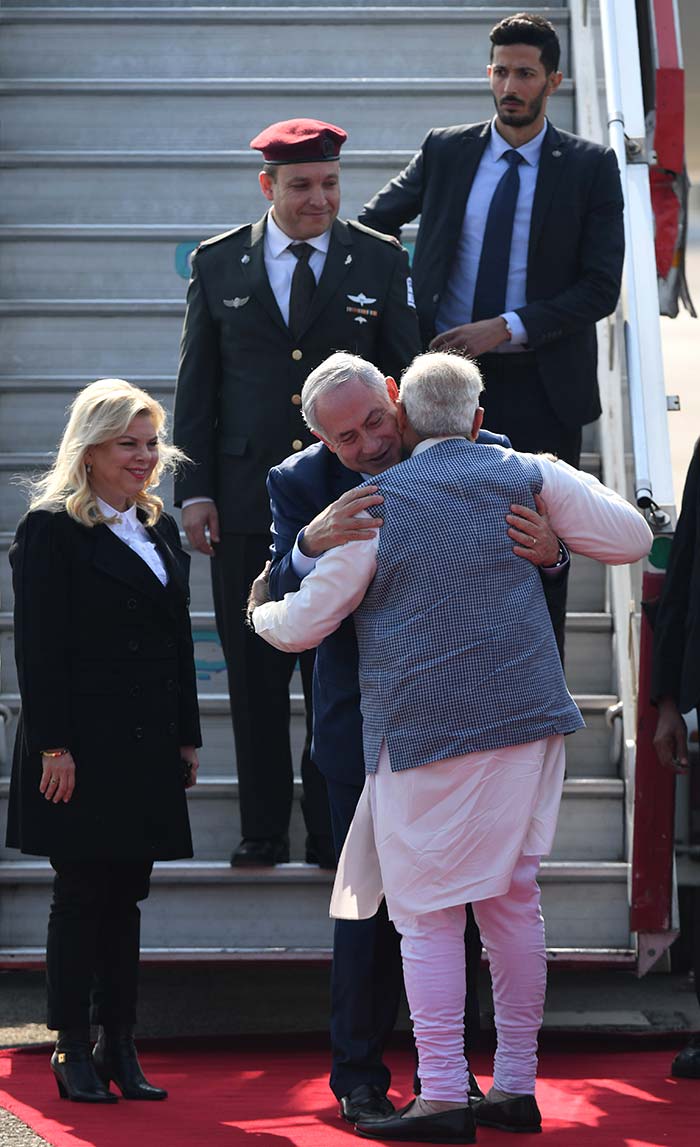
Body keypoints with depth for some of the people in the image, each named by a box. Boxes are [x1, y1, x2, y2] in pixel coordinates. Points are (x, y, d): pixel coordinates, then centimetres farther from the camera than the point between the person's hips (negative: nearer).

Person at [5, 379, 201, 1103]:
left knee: (125, 896, 8)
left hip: (147, 746, 6)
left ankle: (119, 1045, 13)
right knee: (81, 897, 0)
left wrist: (186, 737, 13)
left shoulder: (159, 528, 15)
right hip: (83, 745, -6)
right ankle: (72, 1050, 7)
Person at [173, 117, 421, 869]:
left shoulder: (381, 262, 4)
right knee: (254, 678, 6)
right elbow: (196, 386, 7)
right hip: (246, 503, 1)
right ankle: (263, 832, 16)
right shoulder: (218, 264, 6)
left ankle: (333, 833, 13)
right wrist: (194, 490, 0)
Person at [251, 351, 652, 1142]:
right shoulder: (524, 477, 5)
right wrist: (570, 484, 24)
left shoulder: (375, 505, -1)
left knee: (427, 914, 1)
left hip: (421, 735, -4)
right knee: (512, 898, 12)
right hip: (527, 720, 4)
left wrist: (259, 612, 25)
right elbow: (631, 537, 8)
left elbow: (302, 625, 3)